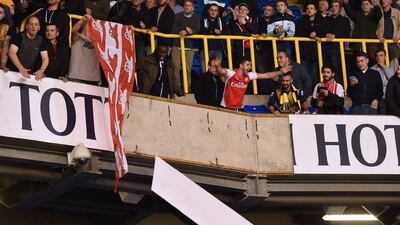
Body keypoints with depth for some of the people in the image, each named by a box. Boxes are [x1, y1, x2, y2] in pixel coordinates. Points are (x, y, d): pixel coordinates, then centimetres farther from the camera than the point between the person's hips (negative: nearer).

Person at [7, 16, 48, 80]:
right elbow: (12, 53, -17)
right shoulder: (19, 37, -5)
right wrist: (21, 68, -31)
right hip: (13, 72, -3)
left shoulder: (40, 40, 6)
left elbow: (45, 58, 0)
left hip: (28, 74, 3)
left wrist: (41, 70, -22)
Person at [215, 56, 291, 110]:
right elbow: (221, 71, -36)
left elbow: (266, 75, 9)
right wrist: (218, 65, -59)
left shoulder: (249, 76, 1)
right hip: (226, 108, -5)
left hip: (239, 109, 5)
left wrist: (280, 72, 7)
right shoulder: (231, 74, -15)